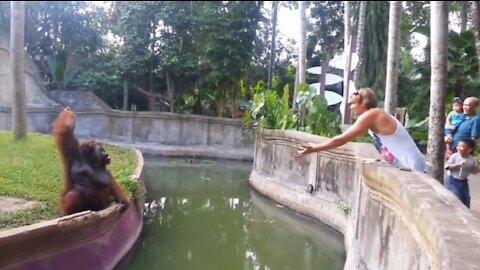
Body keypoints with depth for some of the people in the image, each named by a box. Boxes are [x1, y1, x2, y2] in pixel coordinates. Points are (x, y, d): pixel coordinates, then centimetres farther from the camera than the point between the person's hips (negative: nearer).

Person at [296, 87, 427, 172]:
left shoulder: (369, 116, -13)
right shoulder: (377, 115, 14)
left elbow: (341, 139, -13)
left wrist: (314, 148, -6)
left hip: (412, 167, -9)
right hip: (412, 165, 9)